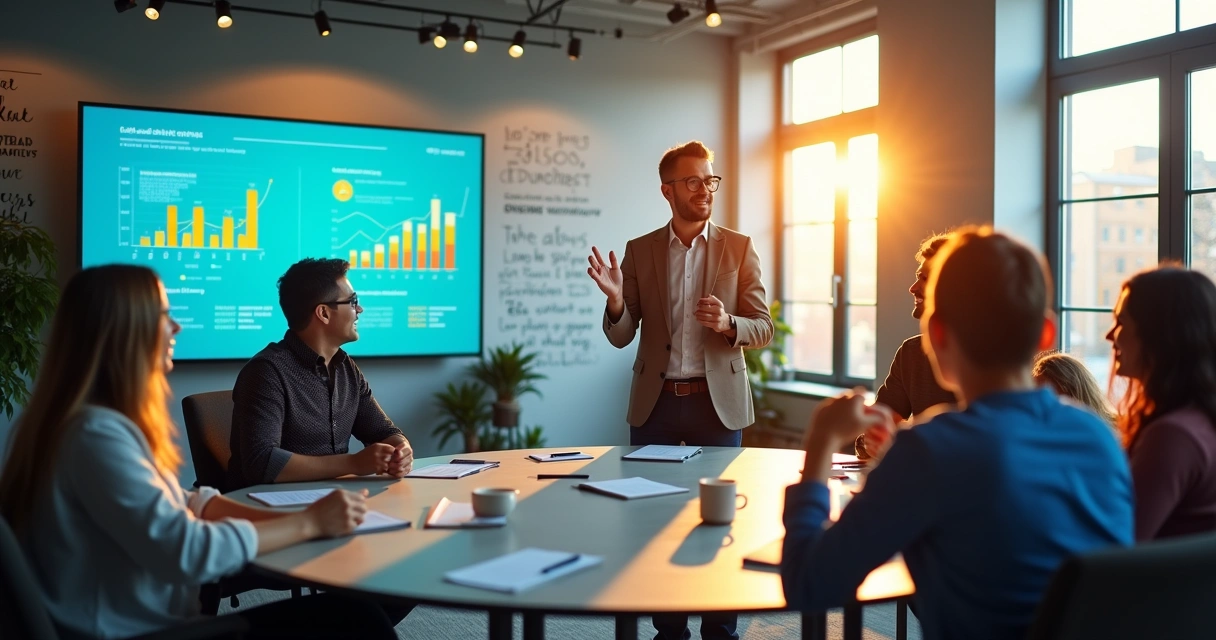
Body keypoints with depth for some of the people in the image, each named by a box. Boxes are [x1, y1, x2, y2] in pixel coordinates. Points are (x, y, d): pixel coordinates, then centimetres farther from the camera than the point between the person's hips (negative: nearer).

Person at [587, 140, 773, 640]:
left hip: (717, 399, -1)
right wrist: (616, 300, -18)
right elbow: (621, 337, 3)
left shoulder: (739, 248, 2)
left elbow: (764, 328, 1)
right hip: (656, 402, 1)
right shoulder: (639, 251, 5)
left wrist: (728, 323, -21)